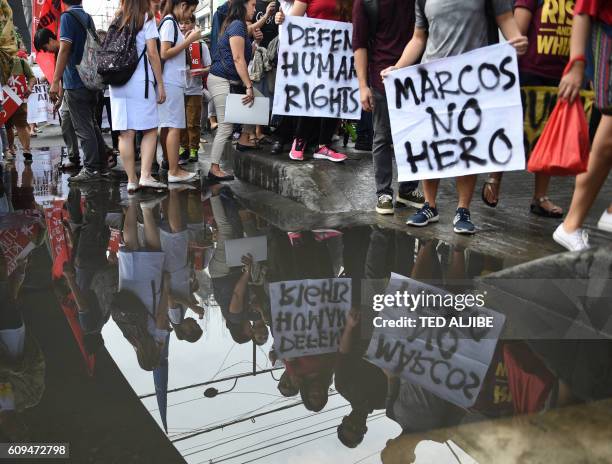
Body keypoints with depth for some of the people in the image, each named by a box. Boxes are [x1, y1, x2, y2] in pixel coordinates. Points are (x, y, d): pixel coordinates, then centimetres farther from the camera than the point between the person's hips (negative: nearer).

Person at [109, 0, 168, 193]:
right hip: (140, 82, -4)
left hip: (117, 83, 5)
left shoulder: (117, 20, 15)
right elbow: (152, 53, -5)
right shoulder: (146, 18, 1)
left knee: (125, 133, 2)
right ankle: (145, 176, -9)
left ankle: (131, 180, 4)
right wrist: (160, 84, -3)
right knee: (150, 130, 2)